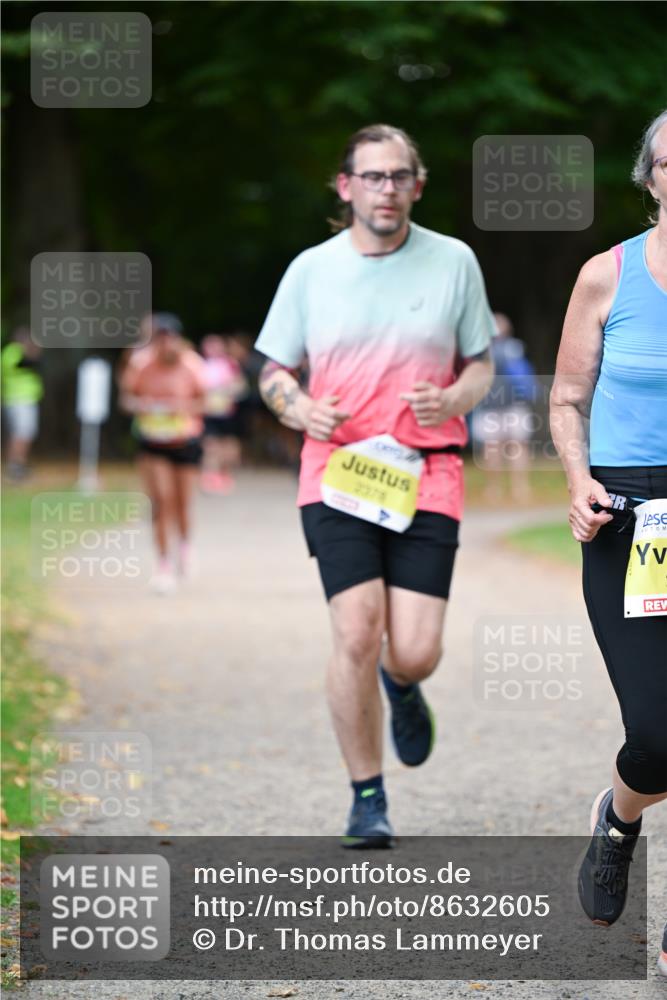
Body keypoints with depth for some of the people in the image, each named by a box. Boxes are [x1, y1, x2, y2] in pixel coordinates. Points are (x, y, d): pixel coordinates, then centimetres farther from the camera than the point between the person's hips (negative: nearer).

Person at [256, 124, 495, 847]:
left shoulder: (454, 262, 6)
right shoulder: (310, 270, 6)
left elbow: (480, 363, 14)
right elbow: (274, 372, 14)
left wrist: (453, 398, -8)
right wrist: (300, 408, -7)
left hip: (426, 477, 0)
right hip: (336, 471, 0)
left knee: (414, 652, -9)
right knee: (357, 634, -14)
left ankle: (401, 687, 32)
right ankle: (367, 799, 3)